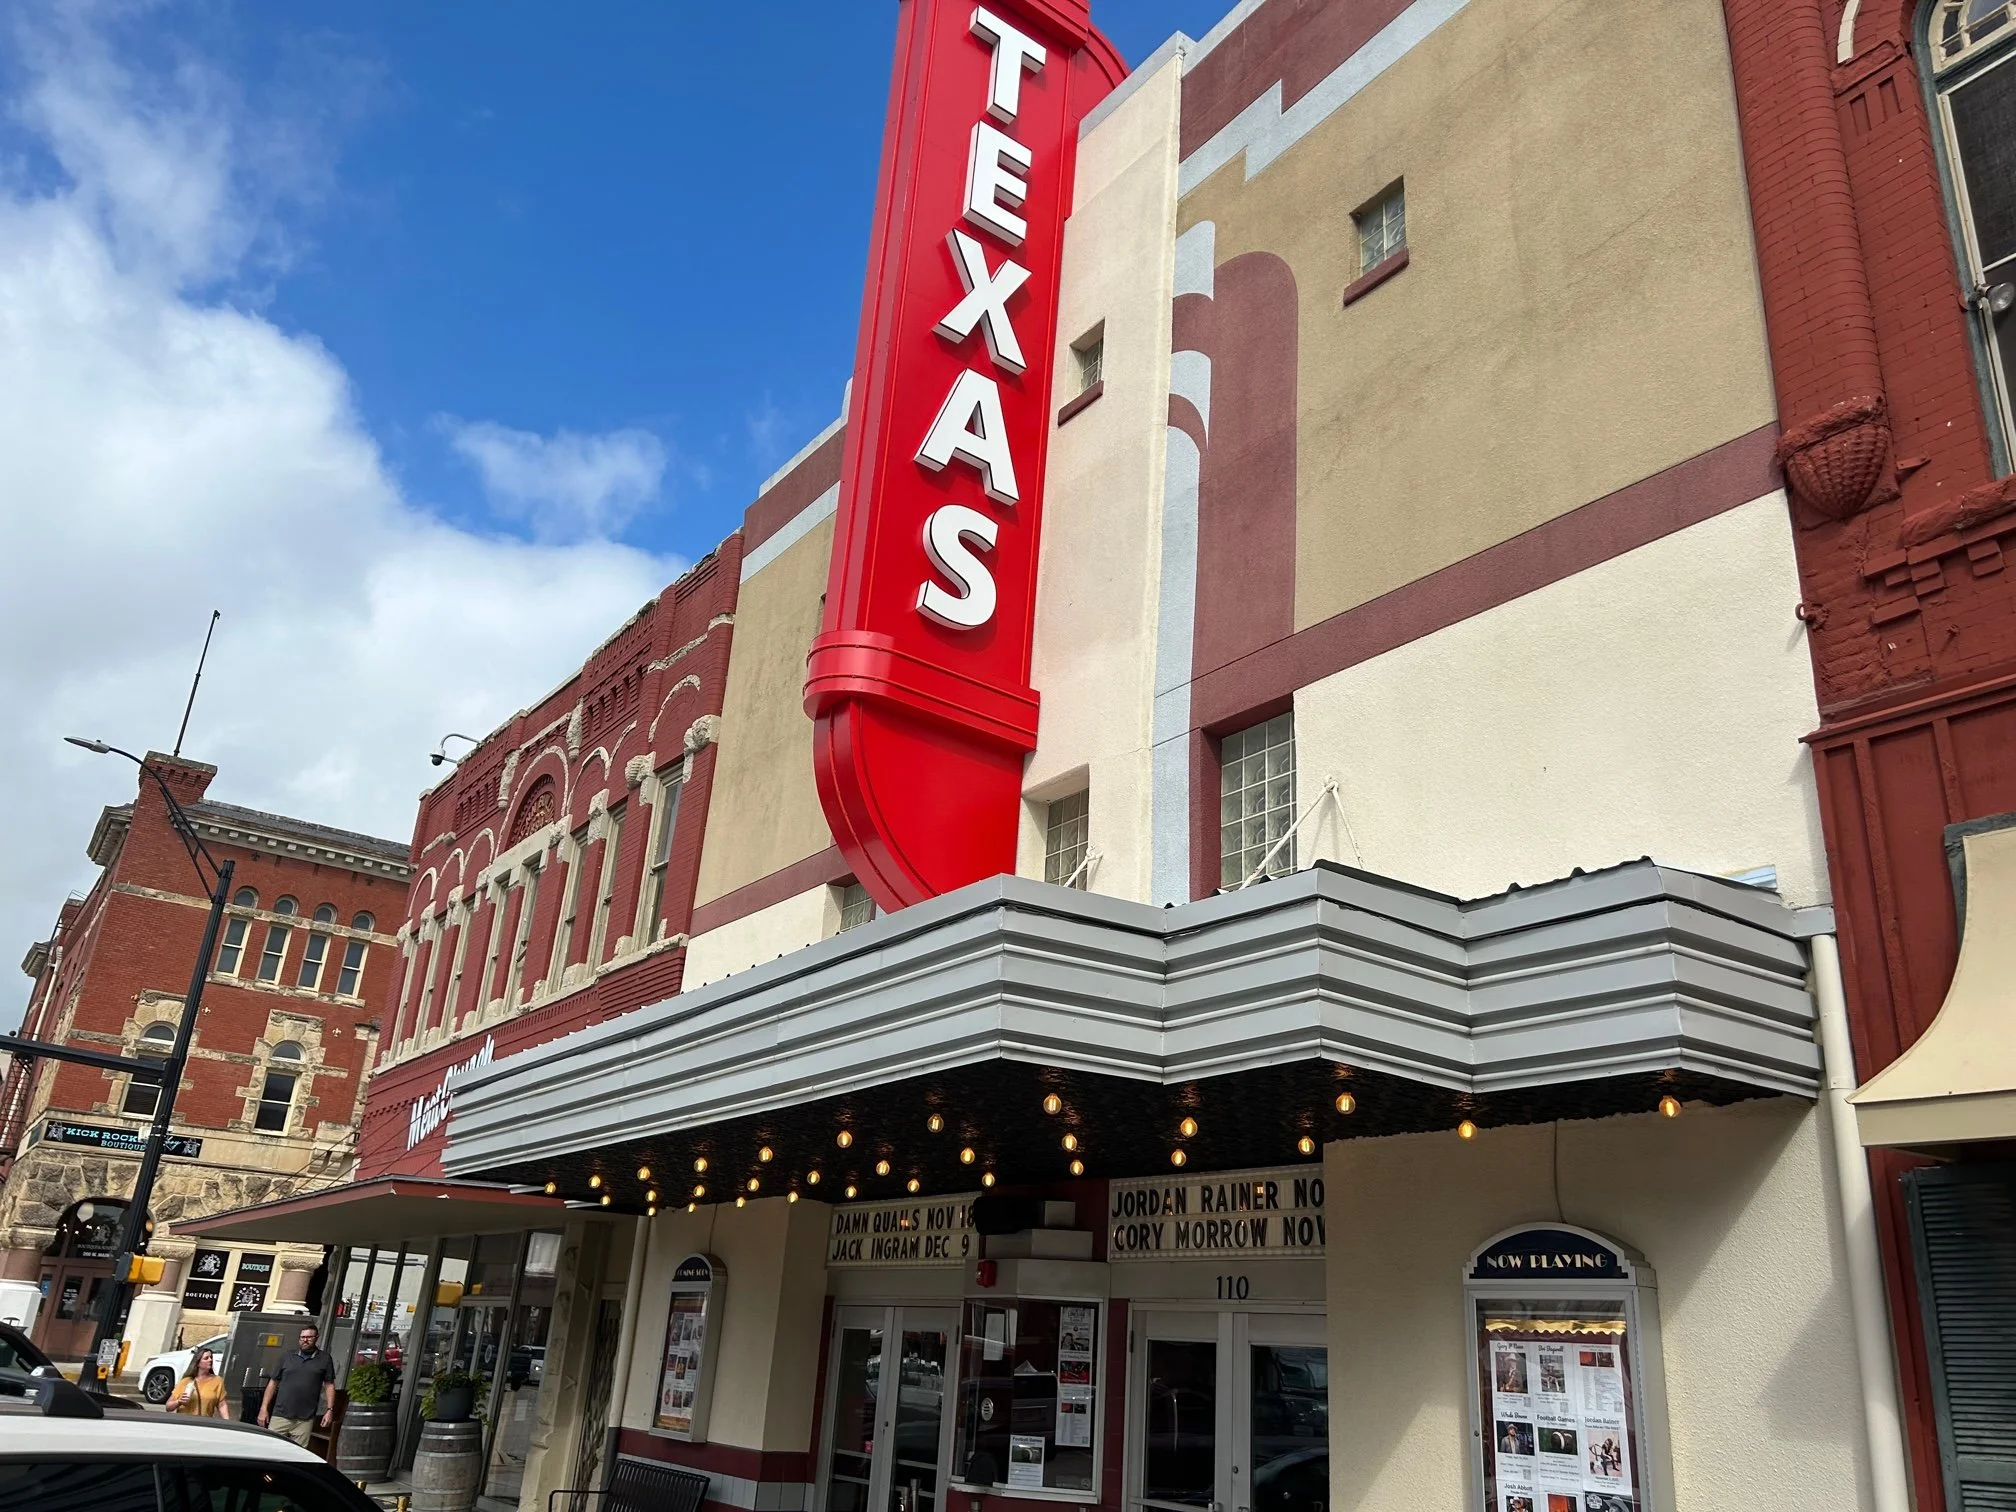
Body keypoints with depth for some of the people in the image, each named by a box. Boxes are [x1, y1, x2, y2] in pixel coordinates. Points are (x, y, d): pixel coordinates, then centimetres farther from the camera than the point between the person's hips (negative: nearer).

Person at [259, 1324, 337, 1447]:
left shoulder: (324, 1359, 7)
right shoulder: (287, 1358, 10)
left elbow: (329, 1385, 6)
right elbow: (273, 1383, 10)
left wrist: (329, 1409, -2)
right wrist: (264, 1408, 4)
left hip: (305, 1420, -1)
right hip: (280, 1416, 1)